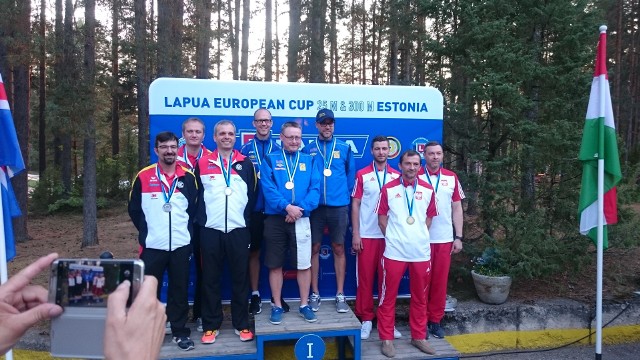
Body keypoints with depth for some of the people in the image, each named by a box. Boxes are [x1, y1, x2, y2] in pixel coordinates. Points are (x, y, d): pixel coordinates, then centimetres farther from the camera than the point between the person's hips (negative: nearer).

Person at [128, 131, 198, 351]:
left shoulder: (188, 177, 4)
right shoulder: (143, 177, 0)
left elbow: (194, 209, 11)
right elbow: (134, 210, 6)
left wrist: (188, 231, 4)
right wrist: (146, 232, 2)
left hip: (181, 245, 1)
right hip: (152, 246, -1)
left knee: (179, 290, 8)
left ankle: (180, 332, 21)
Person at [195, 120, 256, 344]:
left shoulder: (245, 163, 8)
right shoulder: (202, 164, 7)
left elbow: (252, 196, 9)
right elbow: (196, 196, 9)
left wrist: (250, 225, 5)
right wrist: (199, 221, 2)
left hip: (239, 230, 0)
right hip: (211, 231, 0)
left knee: (240, 278, 6)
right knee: (210, 279, 6)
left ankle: (242, 324, 17)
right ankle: (211, 325, 17)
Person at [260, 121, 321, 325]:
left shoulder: (310, 161, 9)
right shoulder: (270, 160, 4)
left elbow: (315, 189, -2)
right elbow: (268, 188, -8)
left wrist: (301, 208, -16)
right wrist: (287, 206, -20)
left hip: (301, 219, 1)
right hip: (275, 219, -1)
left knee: (304, 264, 6)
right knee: (275, 265, 6)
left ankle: (304, 305, 20)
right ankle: (277, 306, 20)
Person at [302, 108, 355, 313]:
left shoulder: (344, 148, 5)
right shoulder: (308, 150, 4)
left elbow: (351, 174, 10)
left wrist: (346, 195, 4)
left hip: (339, 206, 0)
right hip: (315, 206, 0)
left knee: (338, 248, 6)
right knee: (314, 248, 6)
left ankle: (340, 294, 16)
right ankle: (315, 294, 18)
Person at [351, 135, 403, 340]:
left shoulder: (397, 176, 6)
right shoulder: (362, 175, 0)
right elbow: (355, 205, 0)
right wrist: (355, 234, -5)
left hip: (390, 236, 2)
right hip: (366, 235, -1)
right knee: (365, 278, 4)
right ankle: (366, 319, 16)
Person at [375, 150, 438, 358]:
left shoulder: (428, 190, 5)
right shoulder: (388, 189, -1)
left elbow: (429, 217, 14)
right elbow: (382, 217, 3)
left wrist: (420, 237, 8)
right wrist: (393, 237, 1)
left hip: (421, 251, 3)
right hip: (394, 251, -2)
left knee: (420, 296, 13)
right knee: (388, 296, 3)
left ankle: (419, 336, 28)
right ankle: (387, 338, 16)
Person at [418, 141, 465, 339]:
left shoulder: (451, 177, 5)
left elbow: (457, 208, 8)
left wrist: (458, 237, 3)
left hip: (445, 239, 3)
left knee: (440, 280, 9)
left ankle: (436, 320, 22)